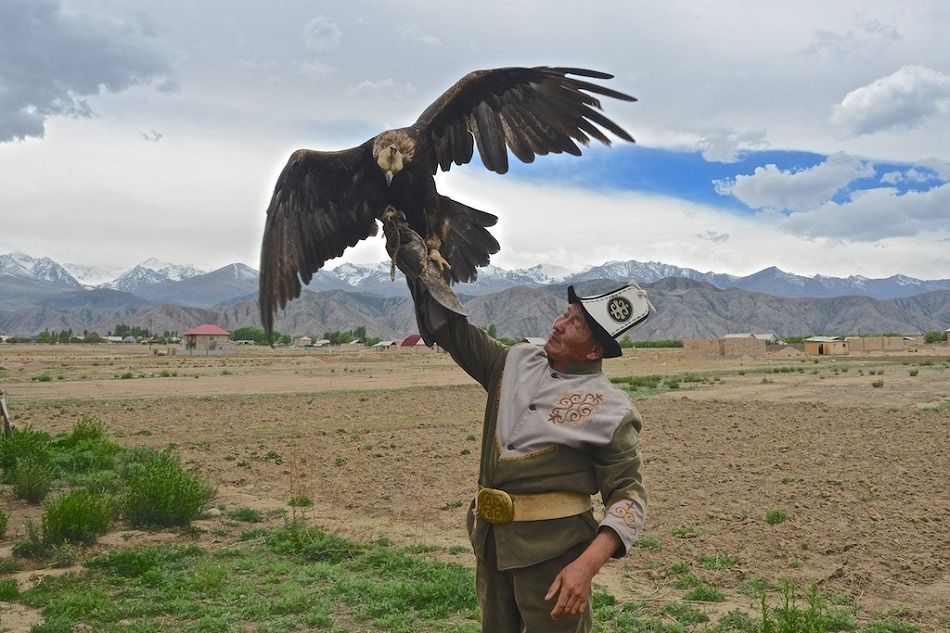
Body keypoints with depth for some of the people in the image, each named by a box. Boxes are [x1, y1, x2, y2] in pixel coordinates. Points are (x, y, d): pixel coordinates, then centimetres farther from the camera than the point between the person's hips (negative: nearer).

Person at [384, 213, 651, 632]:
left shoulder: (609, 409, -10)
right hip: (490, 539, 6)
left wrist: (587, 565, -25)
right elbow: (454, 327, 11)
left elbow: (628, 494, -12)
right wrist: (414, 260, 5)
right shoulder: (515, 364, 6)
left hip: (551, 546, -6)